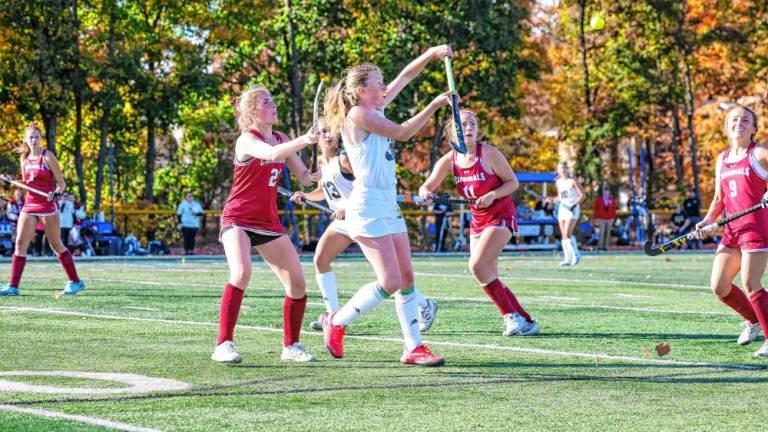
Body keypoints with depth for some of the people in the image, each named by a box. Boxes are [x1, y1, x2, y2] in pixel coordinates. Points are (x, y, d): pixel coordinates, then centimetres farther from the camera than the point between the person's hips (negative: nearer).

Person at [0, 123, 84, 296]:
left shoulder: (48, 157, -9)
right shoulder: (24, 158, 8)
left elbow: (61, 183, -7)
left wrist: (56, 193, -27)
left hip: (47, 206, -5)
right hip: (29, 205, 5)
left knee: (56, 246, 2)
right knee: (20, 243, -4)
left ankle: (75, 282, 14)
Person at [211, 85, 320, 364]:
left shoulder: (281, 139, 9)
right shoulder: (247, 140, -13)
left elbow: (305, 177, 9)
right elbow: (271, 154, -35)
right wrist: (304, 141, -49)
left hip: (268, 223, 7)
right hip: (238, 220, -7)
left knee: (297, 283, 2)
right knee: (242, 273, -30)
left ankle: (291, 346, 18)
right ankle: (224, 345, -26)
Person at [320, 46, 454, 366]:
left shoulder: (375, 110, 14)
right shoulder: (358, 115, -11)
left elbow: (404, 77, 20)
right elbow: (402, 133, -12)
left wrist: (431, 54, 8)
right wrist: (434, 105, -9)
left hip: (389, 206, 9)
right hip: (368, 208, -9)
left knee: (407, 278, 5)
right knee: (390, 282, -11)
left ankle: (413, 347, 8)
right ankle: (337, 322, 6)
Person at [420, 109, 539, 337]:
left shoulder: (489, 154, -16)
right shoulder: (449, 160, -3)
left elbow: (513, 182, -8)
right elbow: (426, 187, -2)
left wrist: (492, 195, -24)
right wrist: (426, 193, -26)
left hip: (501, 217, -6)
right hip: (478, 221, 6)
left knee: (477, 265, -22)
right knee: (488, 277, 5)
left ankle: (512, 316, -12)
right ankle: (527, 322, 14)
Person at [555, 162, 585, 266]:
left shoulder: (572, 181, -5)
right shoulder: (558, 182, 14)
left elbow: (583, 195, -8)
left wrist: (574, 205, -17)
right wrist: (561, 200, 7)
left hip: (572, 209, -7)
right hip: (562, 208, 7)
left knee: (567, 234, -18)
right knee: (563, 235, 2)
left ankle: (576, 255, -8)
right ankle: (568, 258, 5)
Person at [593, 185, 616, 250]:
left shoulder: (612, 200, 9)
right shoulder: (598, 199, 4)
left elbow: (614, 209, 12)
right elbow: (595, 209, 4)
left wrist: (613, 218, 6)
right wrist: (596, 218, 0)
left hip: (609, 219, 2)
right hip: (601, 219, -2)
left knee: (607, 233, -1)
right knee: (602, 232, -9)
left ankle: (605, 246, 1)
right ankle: (600, 246, -5)